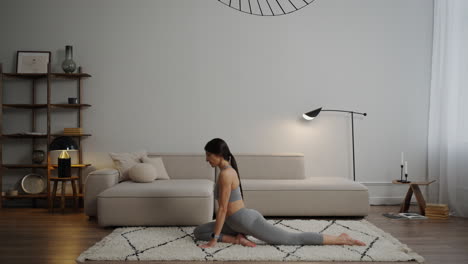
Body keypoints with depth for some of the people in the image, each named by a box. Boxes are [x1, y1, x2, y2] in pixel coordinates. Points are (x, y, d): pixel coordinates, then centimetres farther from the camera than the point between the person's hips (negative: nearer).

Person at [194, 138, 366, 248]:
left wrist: (214, 239, -18)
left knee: (293, 239, -5)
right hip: (238, 223, 11)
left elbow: (222, 208, -22)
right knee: (198, 232, 9)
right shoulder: (228, 170, 13)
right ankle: (239, 238, 3)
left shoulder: (225, 174, -20)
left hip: (247, 221, -10)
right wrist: (216, 232, 31)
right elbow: (226, 207, 23)